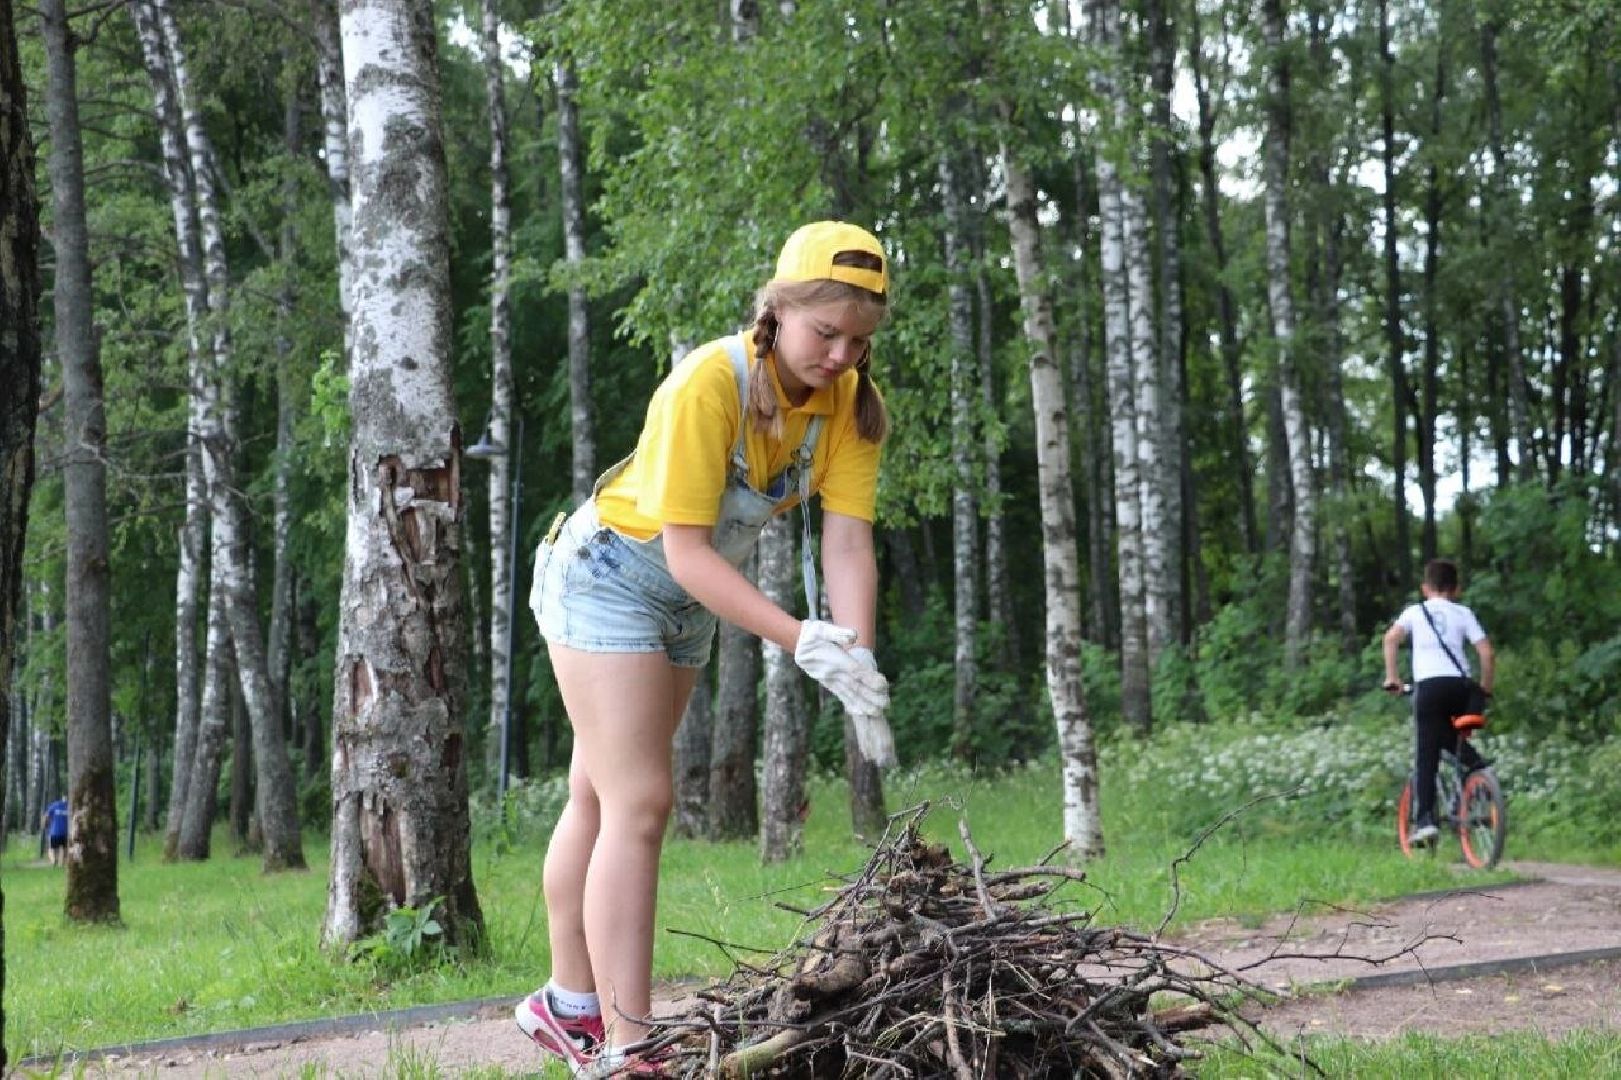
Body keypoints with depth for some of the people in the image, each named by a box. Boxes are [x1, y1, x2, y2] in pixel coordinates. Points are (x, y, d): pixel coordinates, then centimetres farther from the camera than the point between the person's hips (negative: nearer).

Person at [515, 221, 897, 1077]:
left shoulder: (849, 399, -14)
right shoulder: (707, 384, -32)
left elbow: (848, 541, -20)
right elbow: (686, 551, -32)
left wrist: (858, 664, -33)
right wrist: (804, 642, -38)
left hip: (684, 603, 7)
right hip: (606, 577, -7)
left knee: (599, 798, 17)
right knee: (639, 805, -14)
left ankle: (570, 1007, 29)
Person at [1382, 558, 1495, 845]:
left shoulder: (1415, 611, 16)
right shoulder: (1463, 613, 17)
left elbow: (1391, 638, -3)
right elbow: (1487, 653, 7)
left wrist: (1392, 676, 2)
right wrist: (1485, 690, 18)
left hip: (1428, 686, -1)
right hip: (1461, 686, 1)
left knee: (1425, 758, -1)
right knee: (1455, 739, 30)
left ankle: (1424, 820, -11)